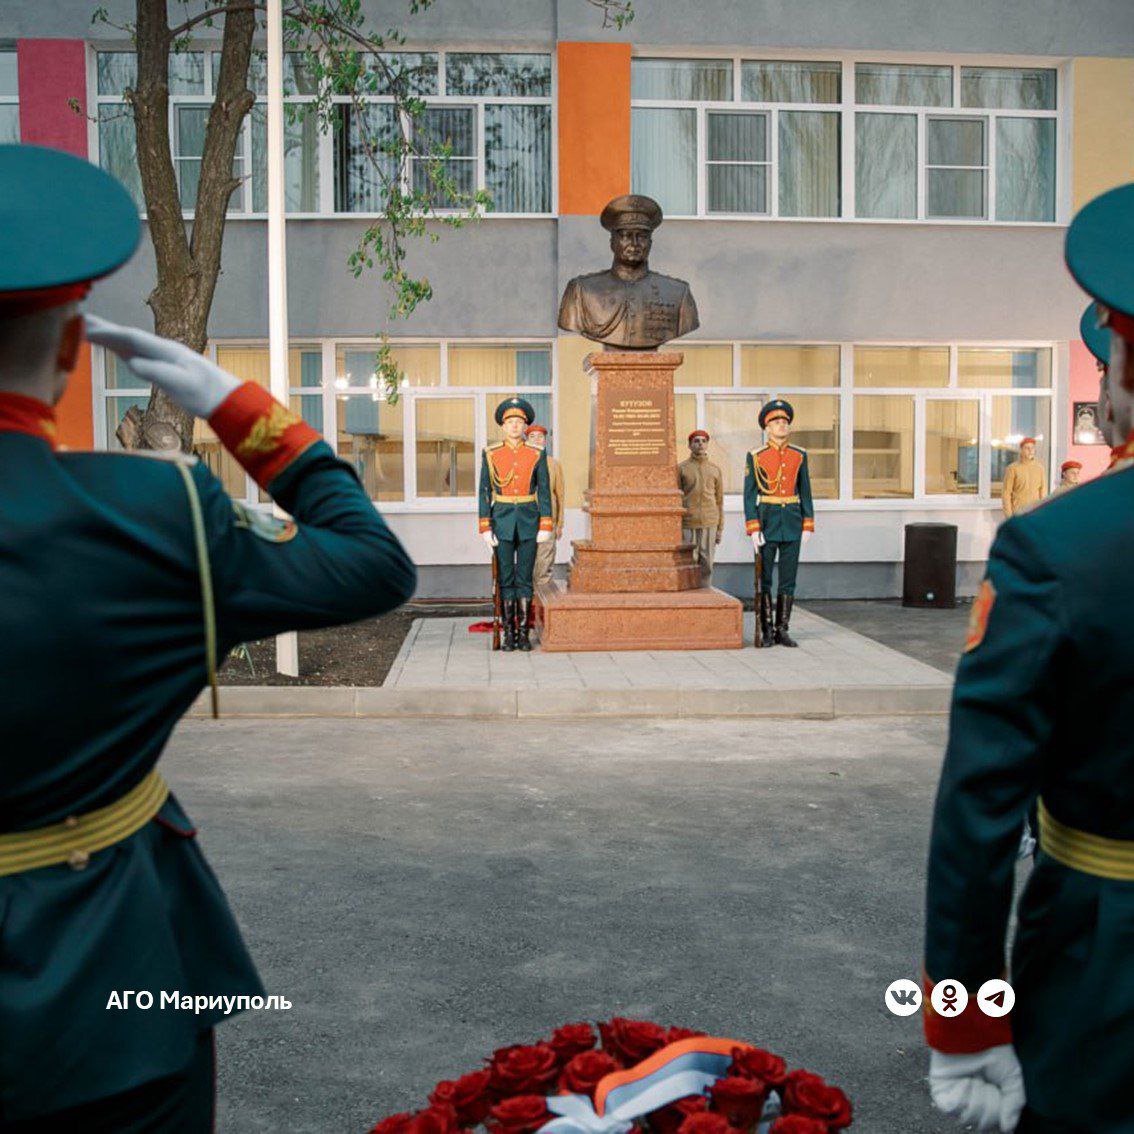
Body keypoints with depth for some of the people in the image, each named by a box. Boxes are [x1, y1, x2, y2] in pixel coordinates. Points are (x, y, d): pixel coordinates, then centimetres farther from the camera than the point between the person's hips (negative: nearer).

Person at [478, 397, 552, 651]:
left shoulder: (536, 454, 2)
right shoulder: (490, 454, 1)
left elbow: (544, 492, 2)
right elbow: (484, 492, 1)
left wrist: (546, 527, -5)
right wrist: (485, 527, -5)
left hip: (529, 520, 0)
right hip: (502, 520, 0)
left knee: (524, 578, 2)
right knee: (506, 579, 2)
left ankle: (523, 633, 9)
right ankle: (509, 633, 9)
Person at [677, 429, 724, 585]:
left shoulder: (715, 470, 9)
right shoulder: (681, 468, 4)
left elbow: (719, 501, 11)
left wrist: (720, 529, 5)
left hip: (709, 523, 2)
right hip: (687, 523, -2)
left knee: (706, 565, 1)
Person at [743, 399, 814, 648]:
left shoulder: (799, 455, 6)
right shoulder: (756, 457, -2)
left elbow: (805, 492, 9)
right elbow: (749, 495, -4)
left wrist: (808, 525, 2)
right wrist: (753, 529, -12)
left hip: (792, 522, 3)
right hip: (767, 521, -3)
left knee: (789, 578, 3)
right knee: (763, 578, 1)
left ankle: (782, 630, 11)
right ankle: (766, 631, 10)